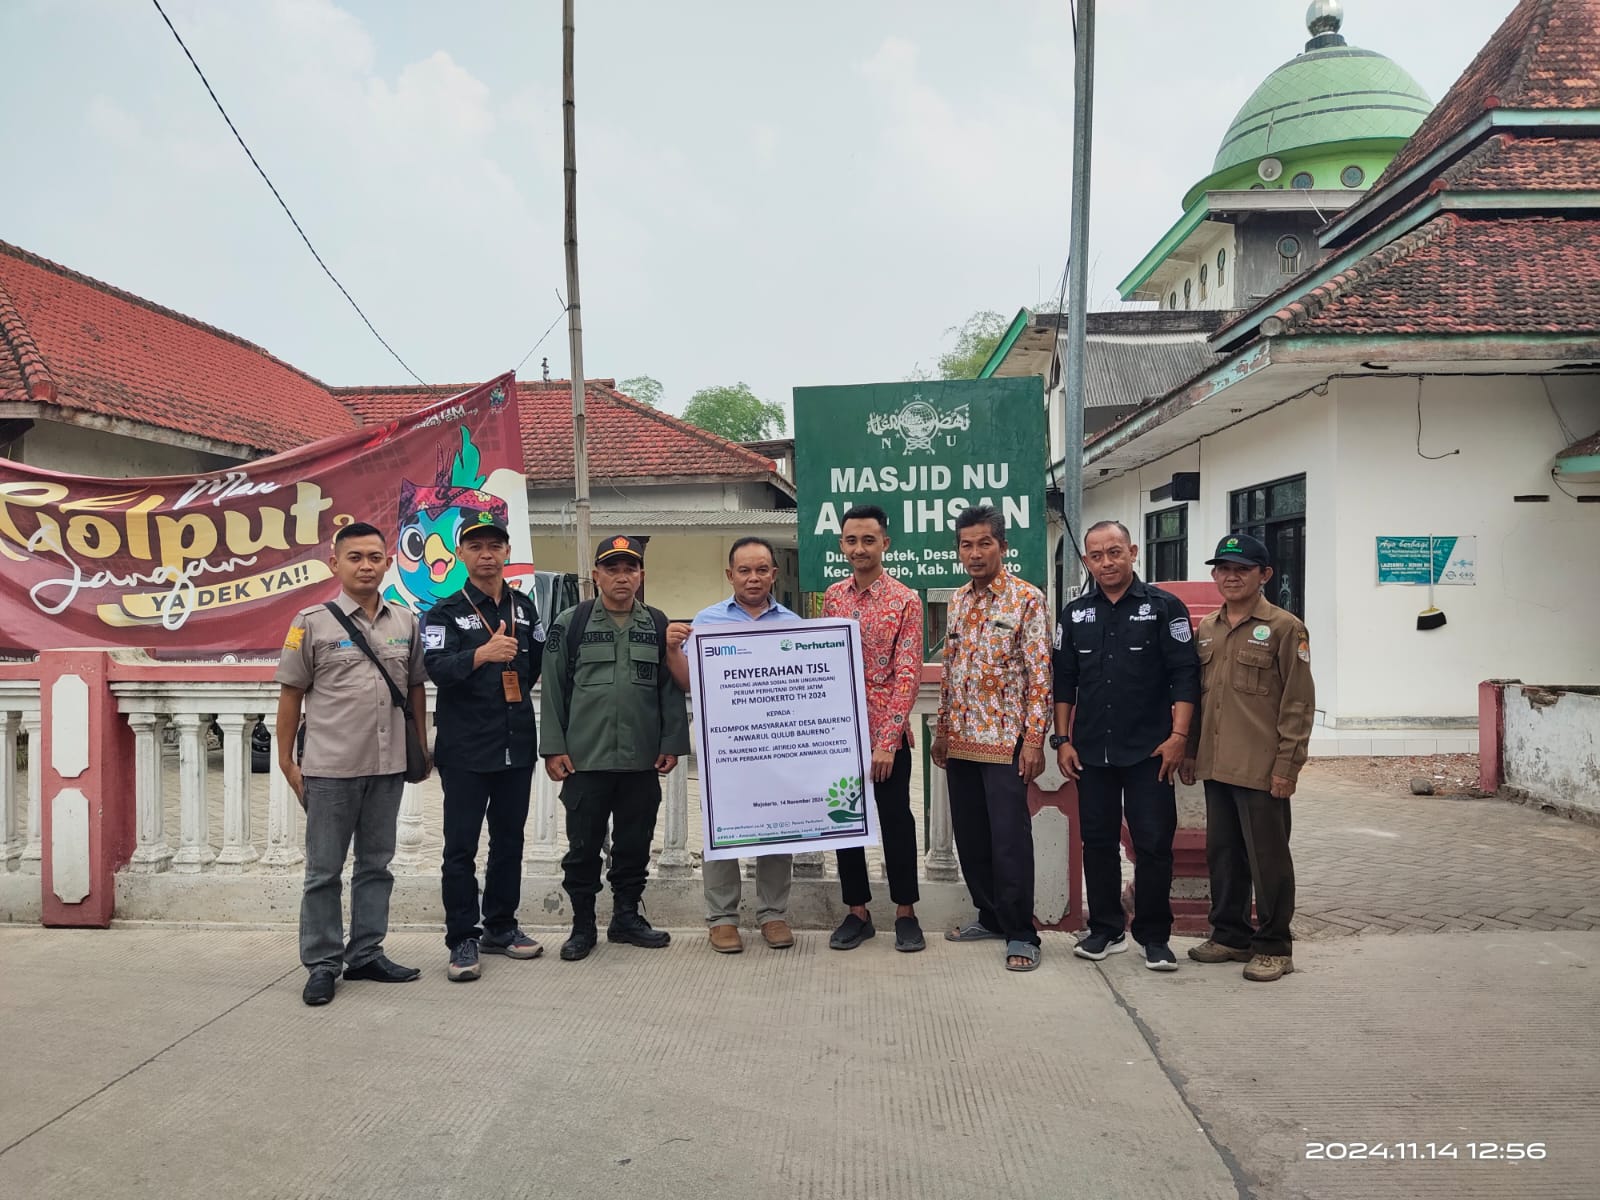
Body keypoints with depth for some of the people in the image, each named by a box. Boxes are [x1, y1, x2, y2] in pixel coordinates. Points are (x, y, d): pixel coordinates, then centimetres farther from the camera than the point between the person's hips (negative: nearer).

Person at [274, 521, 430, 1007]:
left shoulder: (405, 622, 7)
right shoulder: (312, 623, -3)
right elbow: (291, 694, -1)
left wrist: (421, 748, 11)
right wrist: (286, 761, -2)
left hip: (388, 766, 4)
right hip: (330, 768, -4)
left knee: (376, 865, 13)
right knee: (324, 870, 5)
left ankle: (366, 954, 25)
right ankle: (322, 963, 16)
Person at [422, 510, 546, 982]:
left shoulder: (524, 607, 10)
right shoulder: (445, 612, -4)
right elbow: (437, 668, -20)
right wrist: (482, 654, -35)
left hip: (517, 744, 5)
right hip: (465, 748, -4)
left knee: (509, 840, 13)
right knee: (461, 846, -1)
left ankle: (500, 926, 26)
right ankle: (462, 940, 8)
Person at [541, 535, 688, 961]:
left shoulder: (658, 624, 8)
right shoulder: (570, 623, 1)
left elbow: (671, 688, 8)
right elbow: (553, 688, 0)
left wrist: (672, 744, 2)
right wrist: (554, 747, -5)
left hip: (643, 761, 2)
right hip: (585, 759, -2)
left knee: (635, 843, 11)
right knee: (584, 846, 6)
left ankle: (627, 917, 27)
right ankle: (582, 925, 19)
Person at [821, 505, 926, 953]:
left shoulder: (905, 600, -7)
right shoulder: (832, 597, 8)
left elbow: (908, 674, -12)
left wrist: (887, 740, -18)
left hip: (885, 732, -4)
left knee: (896, 820, 6)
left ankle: (906, 913, 20)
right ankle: (857, 912, 23)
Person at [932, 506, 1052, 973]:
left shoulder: (1027, 599, -8)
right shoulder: (957, 600, 11)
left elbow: (1040, 675, -11)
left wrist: (1035, 739, -16)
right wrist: (942, 730, 14)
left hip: (1005, 738, -6)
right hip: (961, 739, 7)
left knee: (1009, 837, -4)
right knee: (969, 834, 12)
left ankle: (1020, 934, 7)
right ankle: (990, 916, 27)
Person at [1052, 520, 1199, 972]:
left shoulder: (1164, 607, -2)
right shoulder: (1074, 614, 8)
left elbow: (1185, 675, -5)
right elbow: (1063, 681, 11)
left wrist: (1178, 736, -12)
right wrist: (1063, 739, 5)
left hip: (1148, 751, -3)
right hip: (1091, 751, 3)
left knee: (1153, 843, 0)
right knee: (1098, 841, 9)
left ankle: (1154, 936, 14)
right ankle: (1105, 930, 22)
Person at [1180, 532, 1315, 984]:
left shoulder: (1284, 627, -5)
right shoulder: (1205, 630, 14)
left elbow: (1299, 703, -8)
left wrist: (1287, 765, -12)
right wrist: (1190, 751, 15)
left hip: (1261, 771, -6)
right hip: (1216, 766, 6)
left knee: (1268, 858, 3)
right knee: (1222, 854, 14)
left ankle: (1274, 946, 16)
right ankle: (1230, 934, 27)